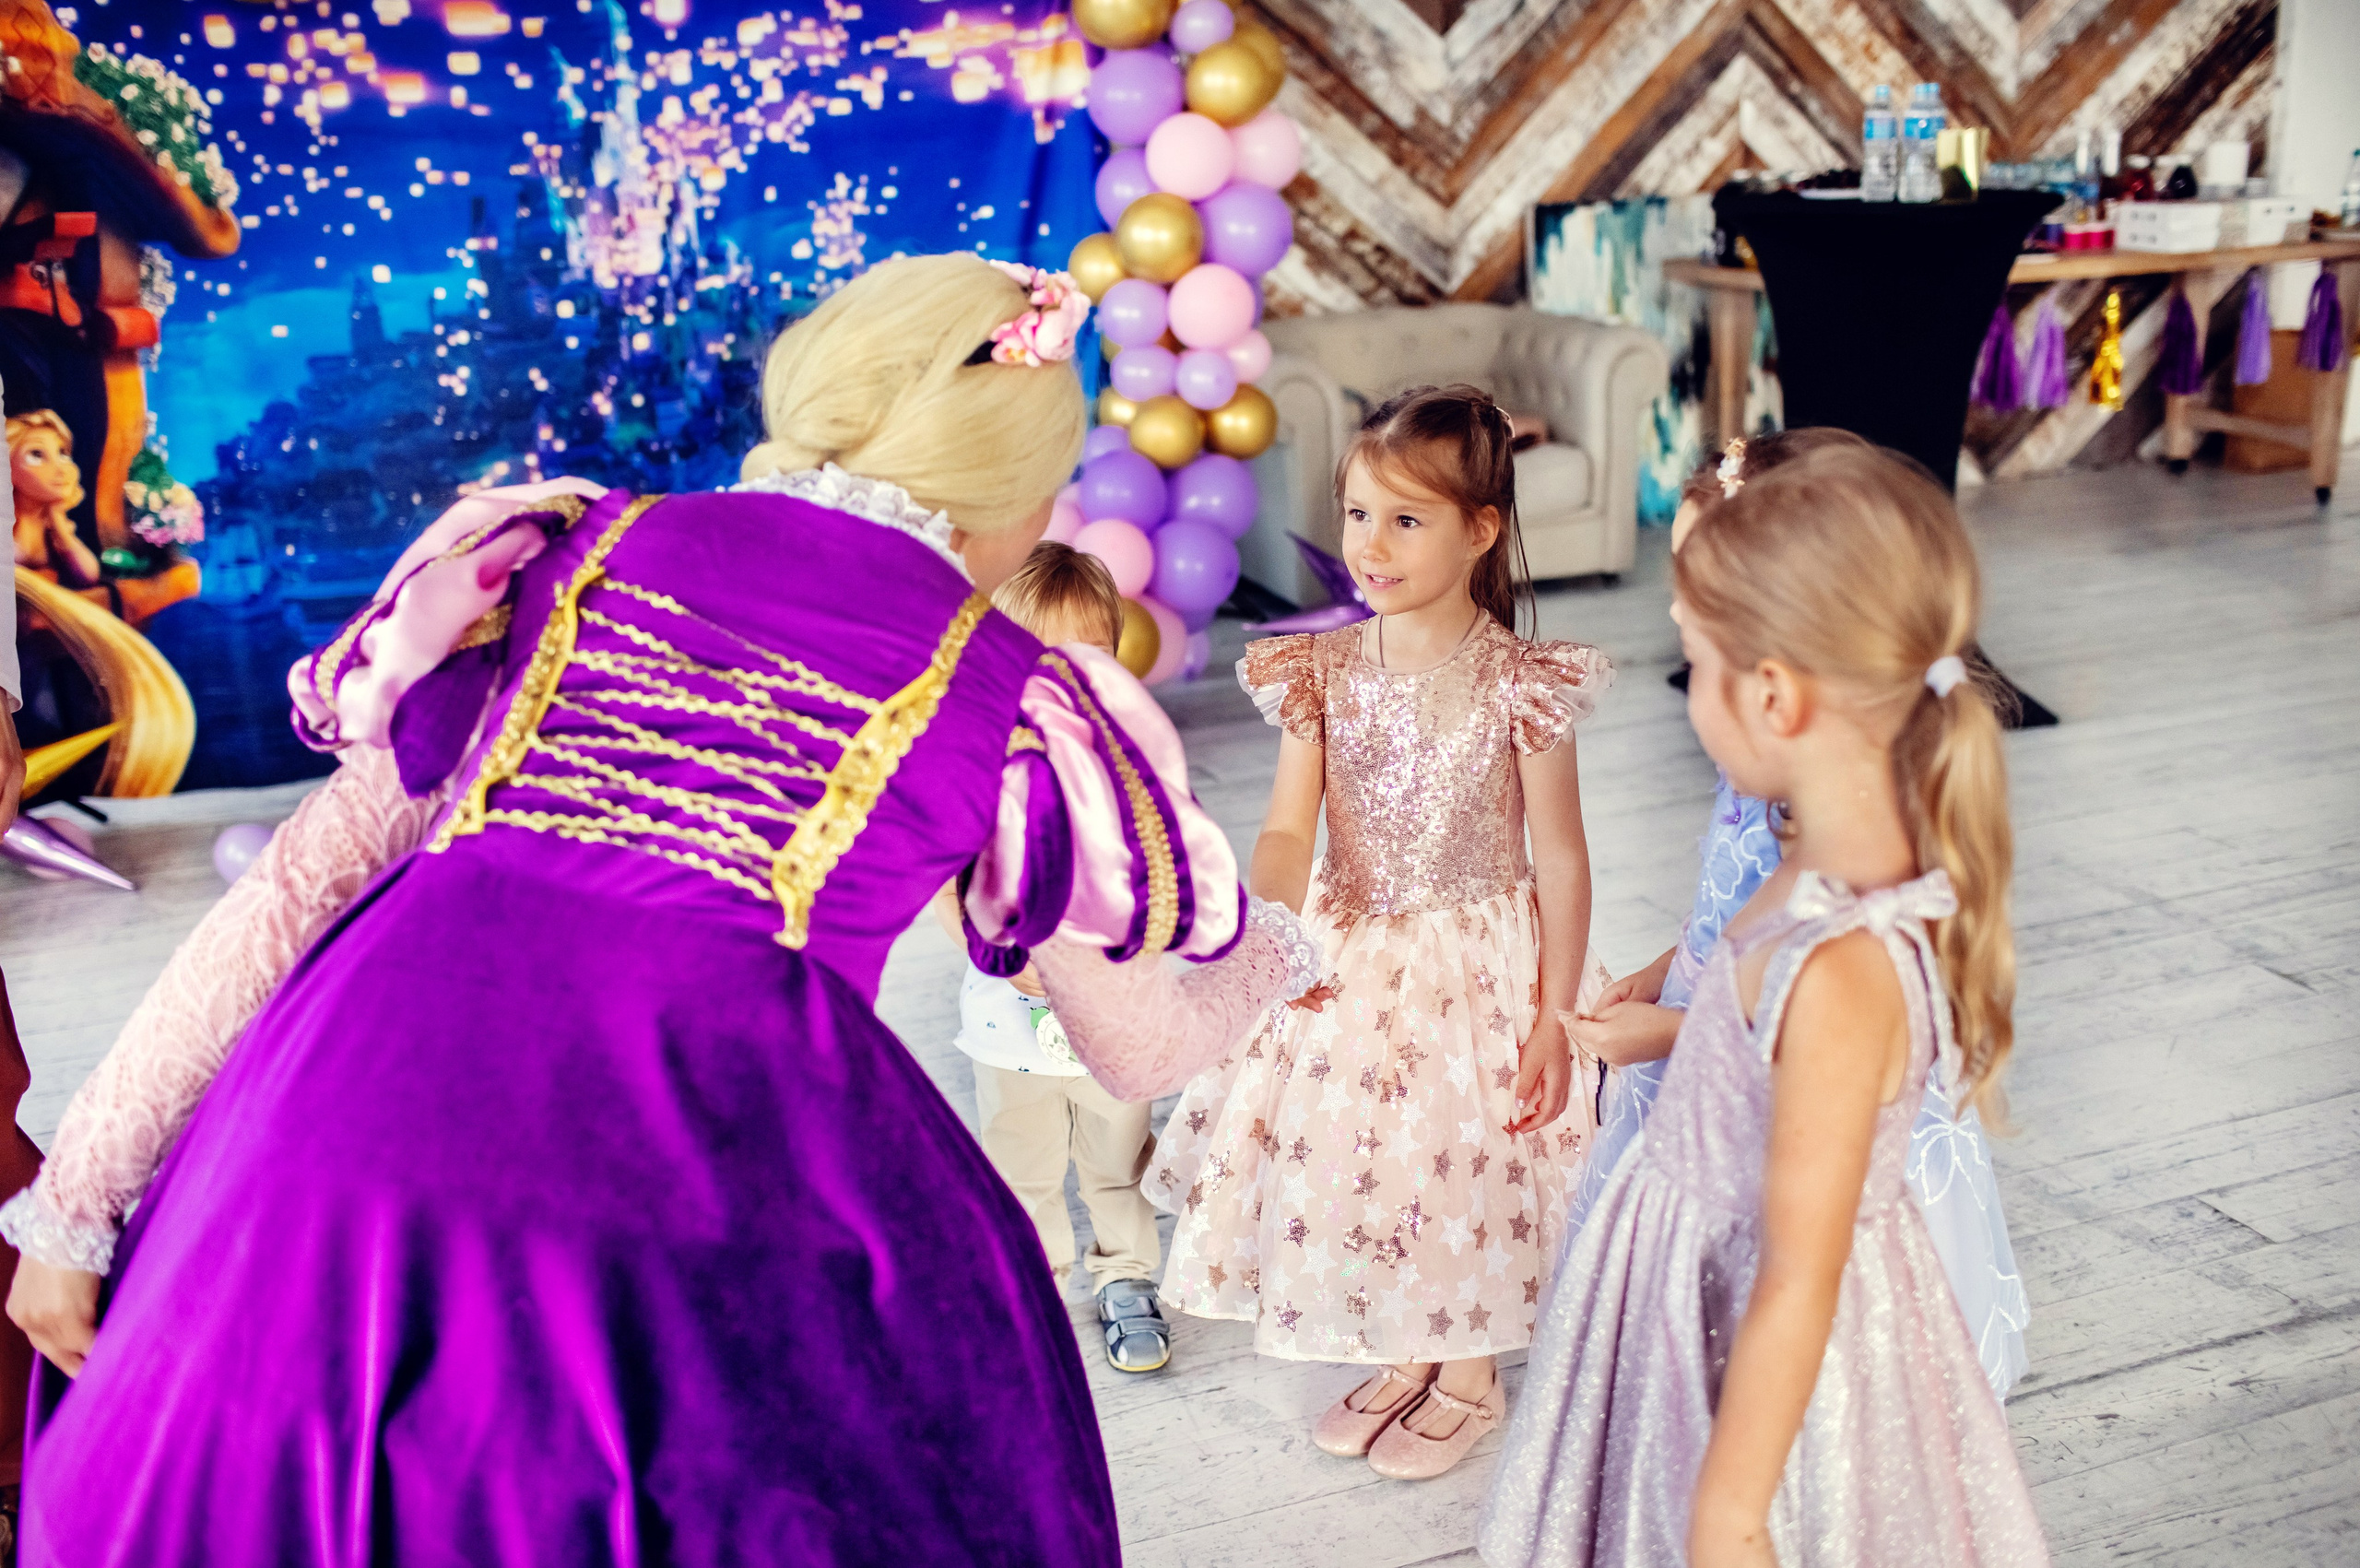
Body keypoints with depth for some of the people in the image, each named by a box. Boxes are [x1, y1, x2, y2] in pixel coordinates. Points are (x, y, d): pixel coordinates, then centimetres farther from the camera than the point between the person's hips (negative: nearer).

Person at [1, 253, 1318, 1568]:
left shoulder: (568, 550, 15)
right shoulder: (1014, 699, 9)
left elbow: (297, 891, 12)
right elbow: (1141, 1051, 22)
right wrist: (1272, 959, 44)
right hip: (690, 1222, -3)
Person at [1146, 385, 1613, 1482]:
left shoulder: (1520, 684, -16)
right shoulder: (1321, 673, -7)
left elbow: (1561, 859, -11)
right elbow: (1287, 828, -9)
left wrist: (1554, 1019, -11)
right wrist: (1270, 920, -31)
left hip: (1479, 962, -4)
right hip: (1349, 960, 4)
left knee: (1460, 1160, 11)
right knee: (1355, 1150, 16)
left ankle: (1471, 1380, 38)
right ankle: (1407, 1361, 42)